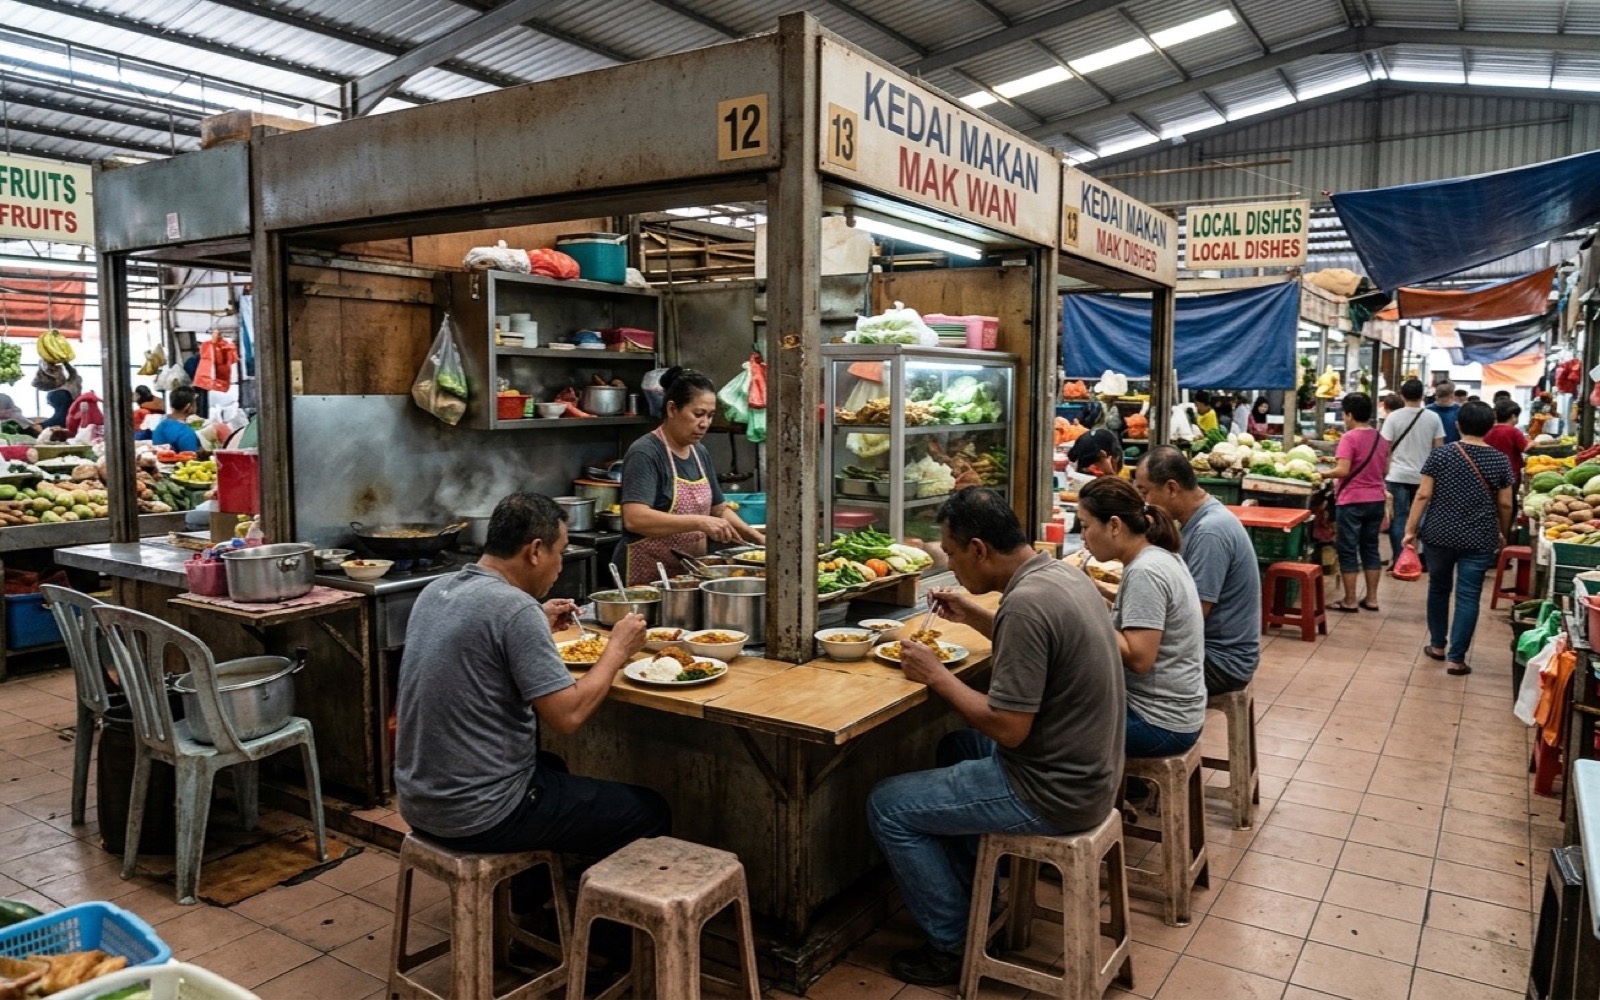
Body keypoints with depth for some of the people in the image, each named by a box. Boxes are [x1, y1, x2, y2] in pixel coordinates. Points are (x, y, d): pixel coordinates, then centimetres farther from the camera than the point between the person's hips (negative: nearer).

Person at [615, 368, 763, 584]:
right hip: (647, 579, -7)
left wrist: (756, 537, 4)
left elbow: (720, 509, 18)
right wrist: (699, 522, -31)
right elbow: (634, 519, -27)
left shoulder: (700, 453, 8)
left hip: (688, 575, 7)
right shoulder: (645, 454, -14)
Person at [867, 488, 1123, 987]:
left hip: (1054, 794, -10)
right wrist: (974, 615, 13)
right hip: (1088, 769, 10)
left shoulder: (1025, 603, -27)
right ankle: (976, 897, 35)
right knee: (956, 747, 31)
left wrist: (936, 675, -14)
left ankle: (955, 945, 12)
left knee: (886, 805, 0)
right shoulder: (1062, 572, 2)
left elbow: (1009, 729, -26)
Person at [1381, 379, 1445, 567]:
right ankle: (1422, 557, 16)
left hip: (1397, 476, -2)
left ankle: (1398, 559, 1)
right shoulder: (1433, 418, 0)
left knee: (1398, 518, 2)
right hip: (1424, 476, 2)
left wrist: (1384, 474, 4)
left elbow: (1385, 449, -5)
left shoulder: (1394, 417, -5)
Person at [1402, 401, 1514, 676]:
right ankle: (1456, 658, 4)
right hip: (1479, 539, 0)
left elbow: (1423, 495, -8)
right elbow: (1505, 504, 3)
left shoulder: (1440, 454, -5)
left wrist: (1410, 529, -3)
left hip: (1439, 534, 0)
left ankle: (1437, 645, 29)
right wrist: (1503, 534, 18)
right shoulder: (1500, 461, -1)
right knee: (1468, 597, 3)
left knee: (1438, 588, 18)